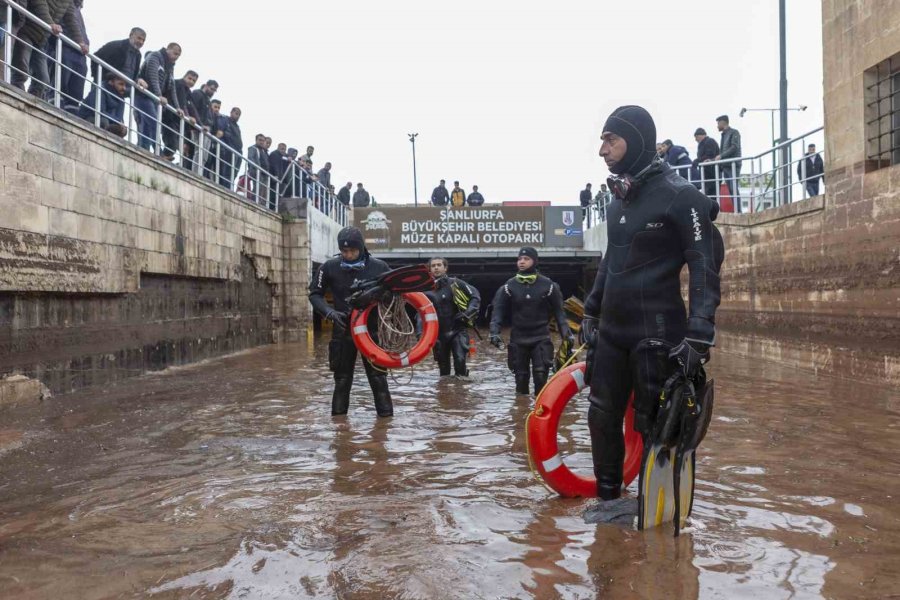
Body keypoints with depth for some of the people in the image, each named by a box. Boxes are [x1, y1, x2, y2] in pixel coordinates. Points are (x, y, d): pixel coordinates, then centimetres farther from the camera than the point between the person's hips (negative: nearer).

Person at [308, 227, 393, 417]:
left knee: (378, 377, 2)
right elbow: (315, 294, 2)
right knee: (342, 379, 9)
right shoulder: (330, 267, -6)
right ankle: (338, 417, 19)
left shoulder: (379, 267, -6)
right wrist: (330, 312, -15)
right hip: (343, 329, 1)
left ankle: (386, 416, 10)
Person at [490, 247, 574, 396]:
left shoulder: (548, 285, -1)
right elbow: (499, 310, -1)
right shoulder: (509, 286, 1)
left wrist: (566, 332, -6)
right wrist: (494, 332, -13)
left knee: (541, 374, -10)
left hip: (541, 339, -1)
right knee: (521, 376, 7)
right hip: (518, 339, 1)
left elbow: (558, 311, 4)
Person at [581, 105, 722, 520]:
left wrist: (699, 333, -22)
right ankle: (608, 497, 28)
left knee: (654, 423, 2)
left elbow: (705, 265, -15)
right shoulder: (617, 201, 12)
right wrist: (591, 312, 23)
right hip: (611, 332, 8)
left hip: (657, 334, -7)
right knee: (602, 417, 12)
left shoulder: (678, 196, -12)